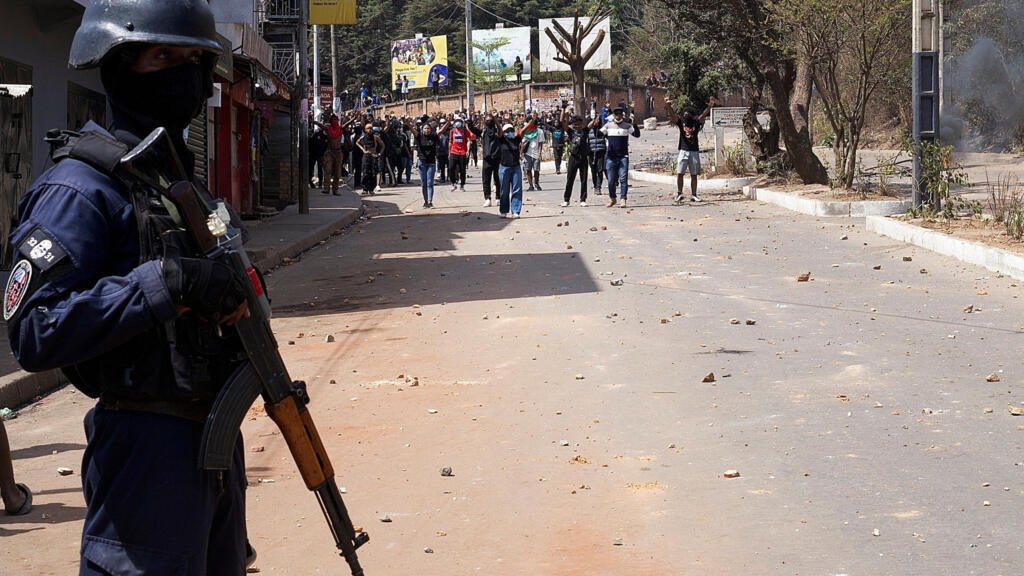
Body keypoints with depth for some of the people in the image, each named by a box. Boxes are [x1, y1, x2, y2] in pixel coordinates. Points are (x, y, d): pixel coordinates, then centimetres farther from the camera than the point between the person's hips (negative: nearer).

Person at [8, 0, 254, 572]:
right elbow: (34, 334, -24)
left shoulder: (189, 177, 14)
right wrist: (166, 284, -30)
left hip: (216, 433, 9)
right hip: (147, 442, -9)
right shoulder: (81, 187, -14)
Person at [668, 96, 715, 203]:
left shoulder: (696, 123, 1)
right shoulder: (681, 122, 1)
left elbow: (703, 115, -14)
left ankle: (693, 195, 11)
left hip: (694, 151, 1)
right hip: (683, 151, -1)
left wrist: (709, 107, -33)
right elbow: (673, 115, -14)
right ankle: (679, 194, 4)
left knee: (694, 174, 5)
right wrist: (668, 106, -33)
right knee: (679, 173, -6)